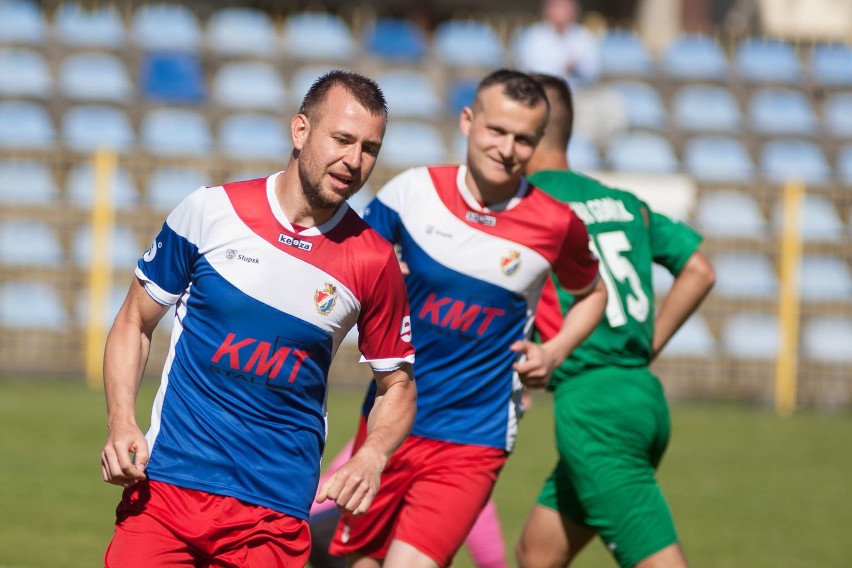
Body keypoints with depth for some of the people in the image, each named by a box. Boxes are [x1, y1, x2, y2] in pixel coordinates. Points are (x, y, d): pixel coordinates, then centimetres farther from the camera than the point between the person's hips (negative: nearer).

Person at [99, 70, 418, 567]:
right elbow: (134, 323, 8)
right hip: (165, 483, 0)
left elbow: (397, 384, 10)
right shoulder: (211, 211, -2)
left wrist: (372, 458, -10)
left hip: (275, 512, 0)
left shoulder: (374, 261, -2)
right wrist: (122, 423, -7)